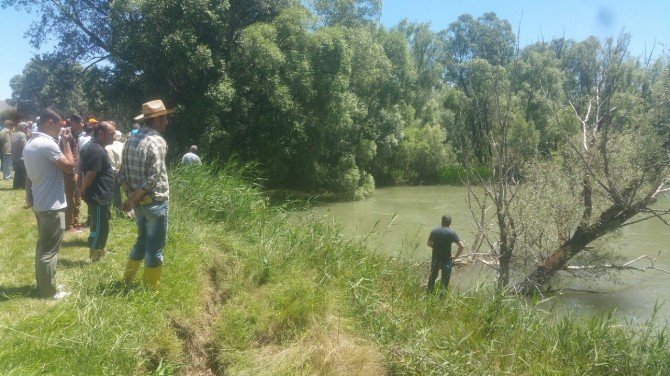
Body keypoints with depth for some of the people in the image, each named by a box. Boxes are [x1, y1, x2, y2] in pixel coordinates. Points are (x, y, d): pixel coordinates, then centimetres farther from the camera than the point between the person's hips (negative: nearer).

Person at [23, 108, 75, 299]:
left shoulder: (29, 144, 9)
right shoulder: (48, 144, -22)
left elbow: (30, 176, 14)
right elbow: (69, 166, -17)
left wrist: (29, 198, 19)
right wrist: (67, 142, -10)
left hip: (40, 203, 10)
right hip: (53, 205, -10)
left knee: (42, 245, 18)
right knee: (50, 250, -1)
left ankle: (42, 285, 28)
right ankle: (49, 291, 8)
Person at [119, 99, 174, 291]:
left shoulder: (130, 140, 7)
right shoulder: (157, 141, -16)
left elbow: (122, 173, 7)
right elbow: (153, 177, -22)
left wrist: (131, 194, -2)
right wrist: (133, 199, -16)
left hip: (138, 201, 8)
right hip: (155, 202, -8)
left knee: (142, 239, 23)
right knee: (155, 246, 4)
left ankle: (127, 280, 31)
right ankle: (151, 289, 13)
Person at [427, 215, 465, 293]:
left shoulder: (434, 231, -3)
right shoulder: (451, 233, -13)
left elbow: (429, 243, 10)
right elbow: (462, 246, -17)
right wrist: (455, 256, -7)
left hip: (435, 259, 3)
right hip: (446, 260, -3)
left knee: (432, 277, 22)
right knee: (445, 280, 11)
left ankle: (429, 293, 33)